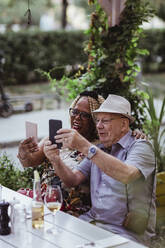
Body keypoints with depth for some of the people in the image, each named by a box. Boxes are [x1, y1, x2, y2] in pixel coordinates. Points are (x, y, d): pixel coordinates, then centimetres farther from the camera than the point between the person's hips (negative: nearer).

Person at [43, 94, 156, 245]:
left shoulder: (141, 147, -7)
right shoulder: (98, 149, 16)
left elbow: (127, 175, -29)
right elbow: (73, 181, 9)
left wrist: (85, 147, -33)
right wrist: (56, 160, -11)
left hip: (126, 231, -6)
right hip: (93, 220, 6)